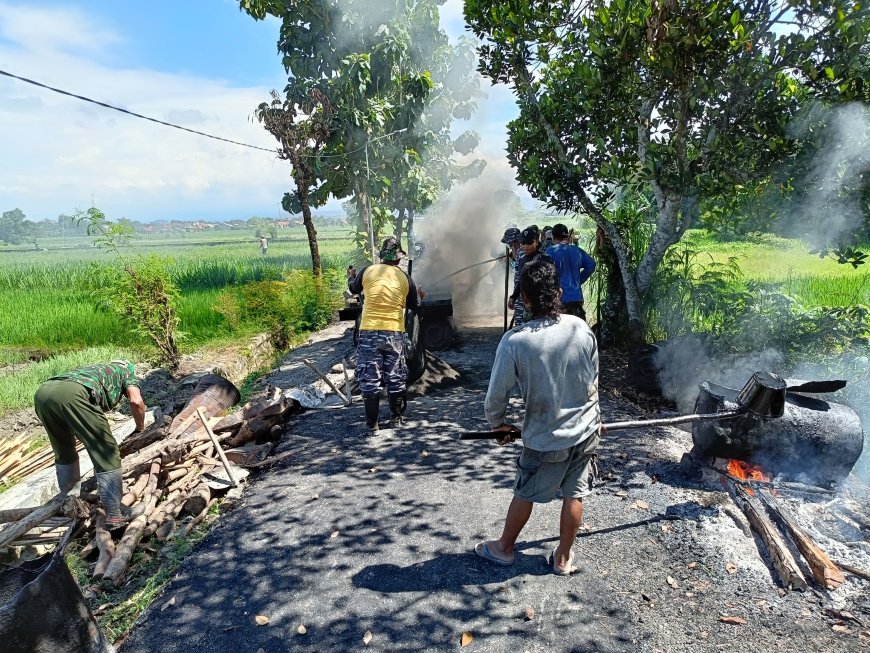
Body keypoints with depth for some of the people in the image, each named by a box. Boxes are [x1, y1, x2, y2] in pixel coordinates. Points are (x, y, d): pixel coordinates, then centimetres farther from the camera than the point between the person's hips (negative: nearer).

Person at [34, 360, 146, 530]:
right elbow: (136, 401, 7)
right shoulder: (127, 372, 29)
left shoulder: (96, 370, 44)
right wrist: (140, 428, 23)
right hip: (72, 394, -7)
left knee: (64, 453, 28)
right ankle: (113, 516, -1)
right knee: (107, 456, 0)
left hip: (42, 392, 7)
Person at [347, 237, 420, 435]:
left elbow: (353, 289, 20)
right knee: (395, 378, 15)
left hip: (369, 332, -1)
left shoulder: (367, 271, 0)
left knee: (369, 379, 5)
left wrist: (350, 277, 42)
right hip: (395, 333, 1)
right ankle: (396, 418, 28)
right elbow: (414, 307, 13)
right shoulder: (405, 278, 2)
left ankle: (372, 425, 8)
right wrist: (419, 298, 35)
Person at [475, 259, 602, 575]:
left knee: (525, 495, 17)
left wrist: (498, 424, 7)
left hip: (545, 437, -3)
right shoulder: (581, 328, -11)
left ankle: (504, 548, 38)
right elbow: (593, 380, 3)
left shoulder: (515, 341, -23)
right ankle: (563, 557, 35)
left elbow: (497, 394, -14)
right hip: (586, 430, 4)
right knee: (574, 494, 18)